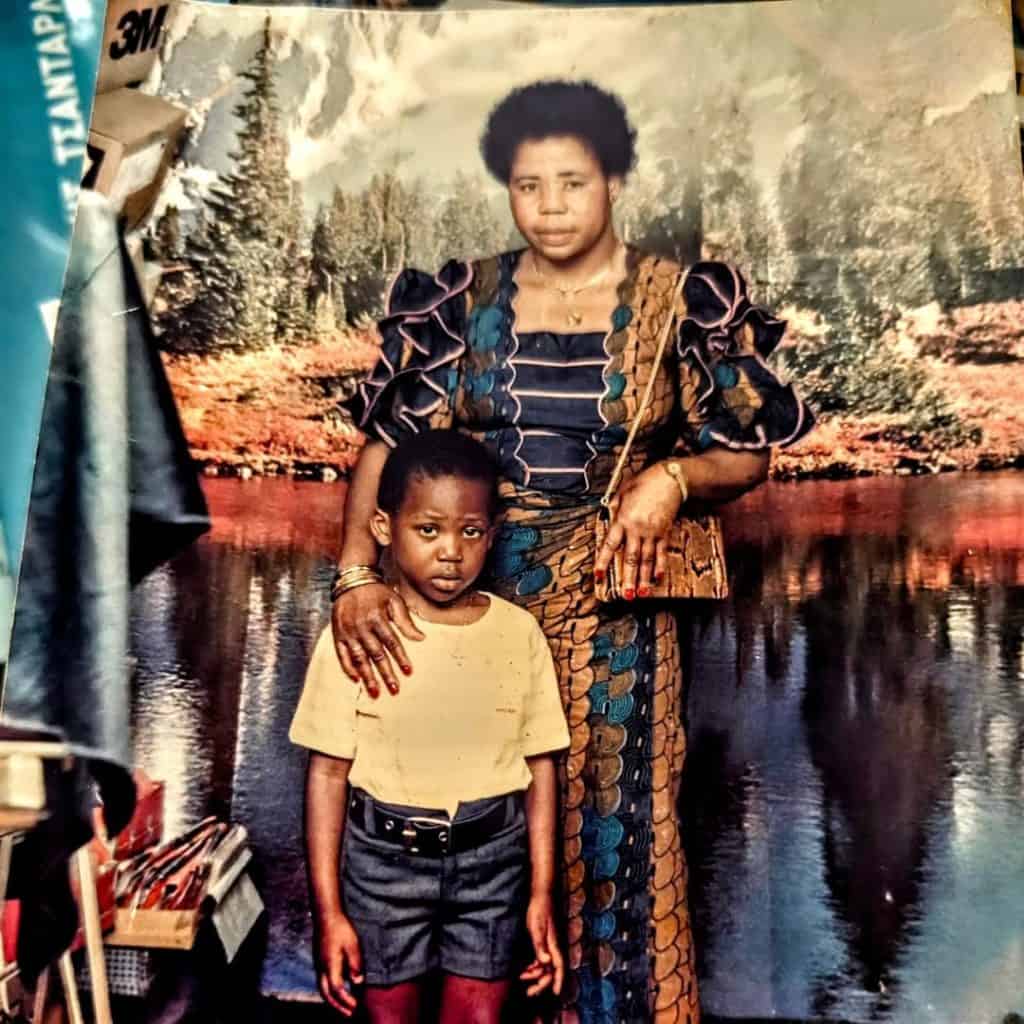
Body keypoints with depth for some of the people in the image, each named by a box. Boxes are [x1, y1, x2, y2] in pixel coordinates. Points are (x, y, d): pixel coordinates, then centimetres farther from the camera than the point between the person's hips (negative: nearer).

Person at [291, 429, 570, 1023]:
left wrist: (542, 892, 2)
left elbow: (540, 765, -1)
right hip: (385, 858, -1)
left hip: (492, 859, 1)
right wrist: (329, 910, -5)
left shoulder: (520, 633, -7)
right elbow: (329, 773, -7)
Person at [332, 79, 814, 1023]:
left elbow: (748, 454, 1)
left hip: (612, 606, -1)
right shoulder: (463, 300, 2)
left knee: (613, 823, 9)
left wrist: (672, 477, -21)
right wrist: (357, 575, -18)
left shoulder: (680, 302, -2)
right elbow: (387, 444, -4)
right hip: (479, 598, 2)